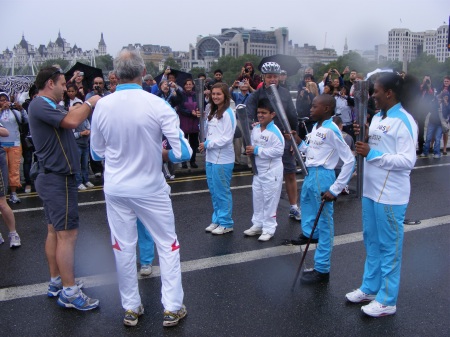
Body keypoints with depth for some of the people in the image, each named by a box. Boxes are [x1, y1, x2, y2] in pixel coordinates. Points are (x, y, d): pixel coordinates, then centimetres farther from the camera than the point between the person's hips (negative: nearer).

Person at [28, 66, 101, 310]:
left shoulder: (47, 106, 15)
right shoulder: (40, 105, -17)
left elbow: (70, 116, 10)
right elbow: (71, 121, -29)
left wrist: (87, 105, -1)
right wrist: (90, 103, -14)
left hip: (53, 178, 11)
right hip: (58, 179, -11)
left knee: (54, 231, 15)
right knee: (68, 233, -8)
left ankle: (56, 282, 26)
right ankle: (69, 293, -2)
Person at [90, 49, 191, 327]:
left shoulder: (102, 106, -8)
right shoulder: (157, 105, -18)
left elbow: (97, 153, 5)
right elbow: (183, 152, -16)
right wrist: (160, 155, 2)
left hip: (116, 188, 3)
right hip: (150, 188, -3)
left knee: (123, 248, 14)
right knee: (168, 246, 12)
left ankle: (131, 308, 26)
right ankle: (172, 308, 18)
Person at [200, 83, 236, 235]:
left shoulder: (228, 114, -12)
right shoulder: (212, 113, 14)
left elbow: (227, 138, -16)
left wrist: (207, 144, -11)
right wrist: (205, 145, 1)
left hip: (223, 160, -8)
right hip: (211, 158, 8)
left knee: (222, 192, -1)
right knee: (214, 191, 14)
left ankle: (226, 223, 11)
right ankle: (217, 220, 26)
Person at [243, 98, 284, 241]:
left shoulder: (275, 132, -19)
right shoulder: (255, 129, 4)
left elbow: (279, 151, -27)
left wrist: (257, 150, -23)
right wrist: (250, 150, -8)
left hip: (272, 171, -8)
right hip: (258, 169, 8)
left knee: (270, 199, 1)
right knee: (257, 198, 16)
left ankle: (269, 228, 11)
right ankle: (257, 225, 29)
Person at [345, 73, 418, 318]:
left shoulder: (404, 121, -15)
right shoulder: (377, 117, 11)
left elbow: (408, 161, -21)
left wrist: (372, 153, -23)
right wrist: (362, 138, 1)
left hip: (390, 196, -9)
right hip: (371, 190, 9)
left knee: (389, 247, 2)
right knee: (372, 242, 18)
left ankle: (387, 300, 14)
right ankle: (370, 288, 33)